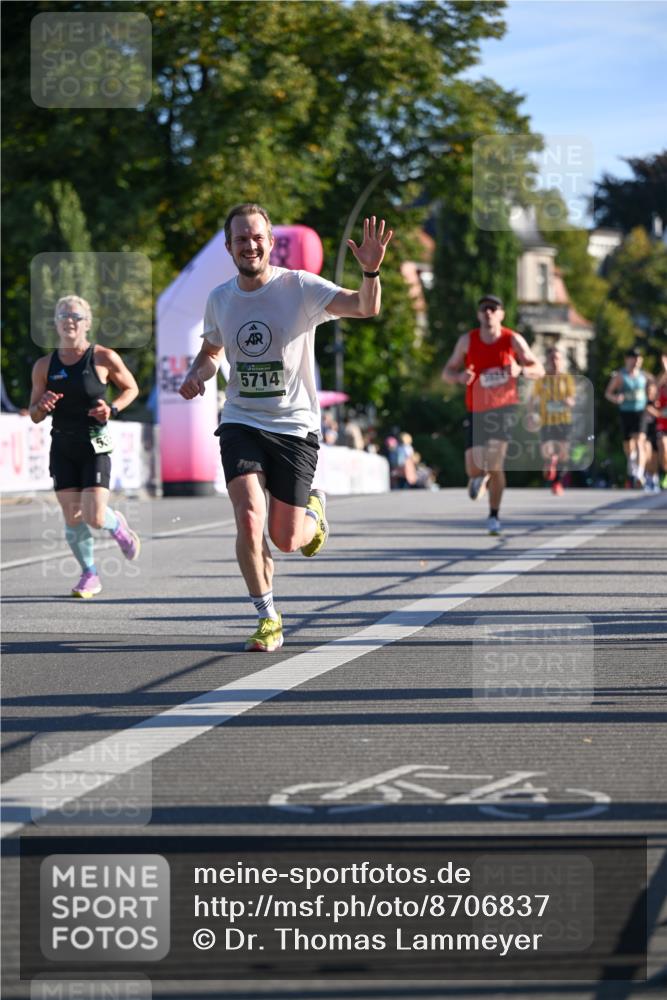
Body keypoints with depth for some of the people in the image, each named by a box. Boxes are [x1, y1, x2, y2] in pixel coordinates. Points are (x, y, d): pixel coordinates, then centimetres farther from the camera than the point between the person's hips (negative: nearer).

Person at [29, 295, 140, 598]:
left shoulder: (104, 358, -5)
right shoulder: (44, 366, 4)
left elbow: (131, 388, 9)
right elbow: (34, 415, 9)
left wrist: (112, 408, -10)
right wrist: (43, 406, -14)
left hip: (95, 446, -3)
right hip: (62, 448, 3)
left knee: (95, 518, -11)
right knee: (72, 519, -2)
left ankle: (117, 525, 26)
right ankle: (89, 575, 18)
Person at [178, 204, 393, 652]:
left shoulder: (300, 286, -10)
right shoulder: (219, 298, 3)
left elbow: (365, 308, -23)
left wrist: (371, 271, -44)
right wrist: (197, 375, 0)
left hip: (295, 426, -2)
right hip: (241, 423, 2)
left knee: (286, 541, -1)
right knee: (249, 518, -20)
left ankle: (313, 507, 37)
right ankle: (268, 619, -3)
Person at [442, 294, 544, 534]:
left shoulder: (513, 340, -5)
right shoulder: (467, 341, -1)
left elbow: (539, 370, -1)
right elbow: (447, 372, 5)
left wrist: (521, 370, -24)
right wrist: (459, 376, -19)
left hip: (504, 406, -2)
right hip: (477, 409, 2)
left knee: (495, 463, -17)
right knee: (473, 468, -4)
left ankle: (494, 516, -3)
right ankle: (479, 477, 36)